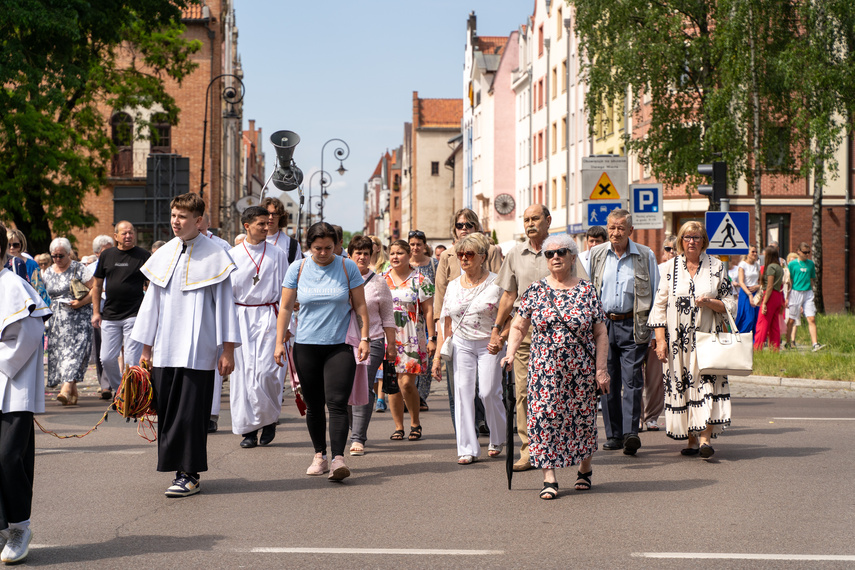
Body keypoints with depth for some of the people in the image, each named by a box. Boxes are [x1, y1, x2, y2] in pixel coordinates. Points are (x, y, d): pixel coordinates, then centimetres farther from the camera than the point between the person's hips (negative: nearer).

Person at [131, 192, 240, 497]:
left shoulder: (214, 256, -2)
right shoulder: (163, 255, 11)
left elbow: (224, 303, -2)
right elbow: (152, 301, 16)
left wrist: (227, 350, -5)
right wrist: (145, 348, 15)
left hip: (198, 351, -5)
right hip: (164, 350, 5)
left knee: (190, 412, -5)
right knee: (167, 411, 3)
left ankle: (189, 474, 2)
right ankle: (180, 468, 13)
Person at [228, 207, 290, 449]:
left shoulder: (277, 254, 4)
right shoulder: (233, 255, 5)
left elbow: (285, 290, 7)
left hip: (268, 317, -1)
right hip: (241, 318, 1)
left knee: (265, 371, -11)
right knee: (243, 372, -1)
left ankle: (269, 419, 12)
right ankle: (248, 429, 7)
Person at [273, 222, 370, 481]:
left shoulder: (348, 267, 1)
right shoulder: (297, 269, 4)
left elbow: (360, 305, 5)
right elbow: (285, 307, 7)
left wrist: (364, 337, -1)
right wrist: (279, 341, 2)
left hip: (340, 345, -2)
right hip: (306, 345, 2)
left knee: (337, 403, -13)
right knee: (313, 405, 8)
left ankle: (338, 459, -18)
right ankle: (320, 455, 20)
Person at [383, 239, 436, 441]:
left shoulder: (420, 281, 0)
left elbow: (428, 311, -1)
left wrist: (432, 338, -6)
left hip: (412, 340, -3)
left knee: (407, 383, -9)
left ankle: (415, 423, 11)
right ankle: (398, 427, 12)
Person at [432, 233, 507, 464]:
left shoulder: (495, 283, -3)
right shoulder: (453, 285, 10)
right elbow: (447, 324, 13)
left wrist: (501, 340, -19)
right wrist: (438, 355, 8)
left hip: (489, 346, -3)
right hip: (461, 344, 4)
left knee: (488, 392, -8)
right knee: (463, 391, -6)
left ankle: (497, 440, 17)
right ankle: (467, 448, -3)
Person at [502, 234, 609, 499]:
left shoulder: (586, 291, 2)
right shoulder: (535, 290, 4)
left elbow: (600, 334, 2)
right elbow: (518, 327, 7)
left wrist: (601, 369, -5)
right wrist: (510, 353, -8)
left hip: (581, 370, 0)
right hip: (545, 370, 0)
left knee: (582, 418, 7)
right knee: (544, 418, -7)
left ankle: (585, 469, 28)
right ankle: (549, 479, -5)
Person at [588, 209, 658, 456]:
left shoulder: (645, 256, 1)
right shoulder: (596, 255, 7)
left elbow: (655, 294, 5)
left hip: (633, 325, -3)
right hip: (603, 324, 3)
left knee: (632, 379, -10)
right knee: (608, 380, 5)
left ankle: (631, 433, -13)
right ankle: (614, 435, 12)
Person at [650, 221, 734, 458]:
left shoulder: (716, 267, 7)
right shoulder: (670, 267, 7)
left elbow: (730, 303, 9)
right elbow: (660, 305, 5)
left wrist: (710, 302, -12)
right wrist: (660, 339, -3)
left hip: (707, 338, -1)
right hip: (678, 339, 1)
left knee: (707, 383, -13)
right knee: (681, 384, 1)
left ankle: (705, 438, -16)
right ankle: (691, 439, 11)